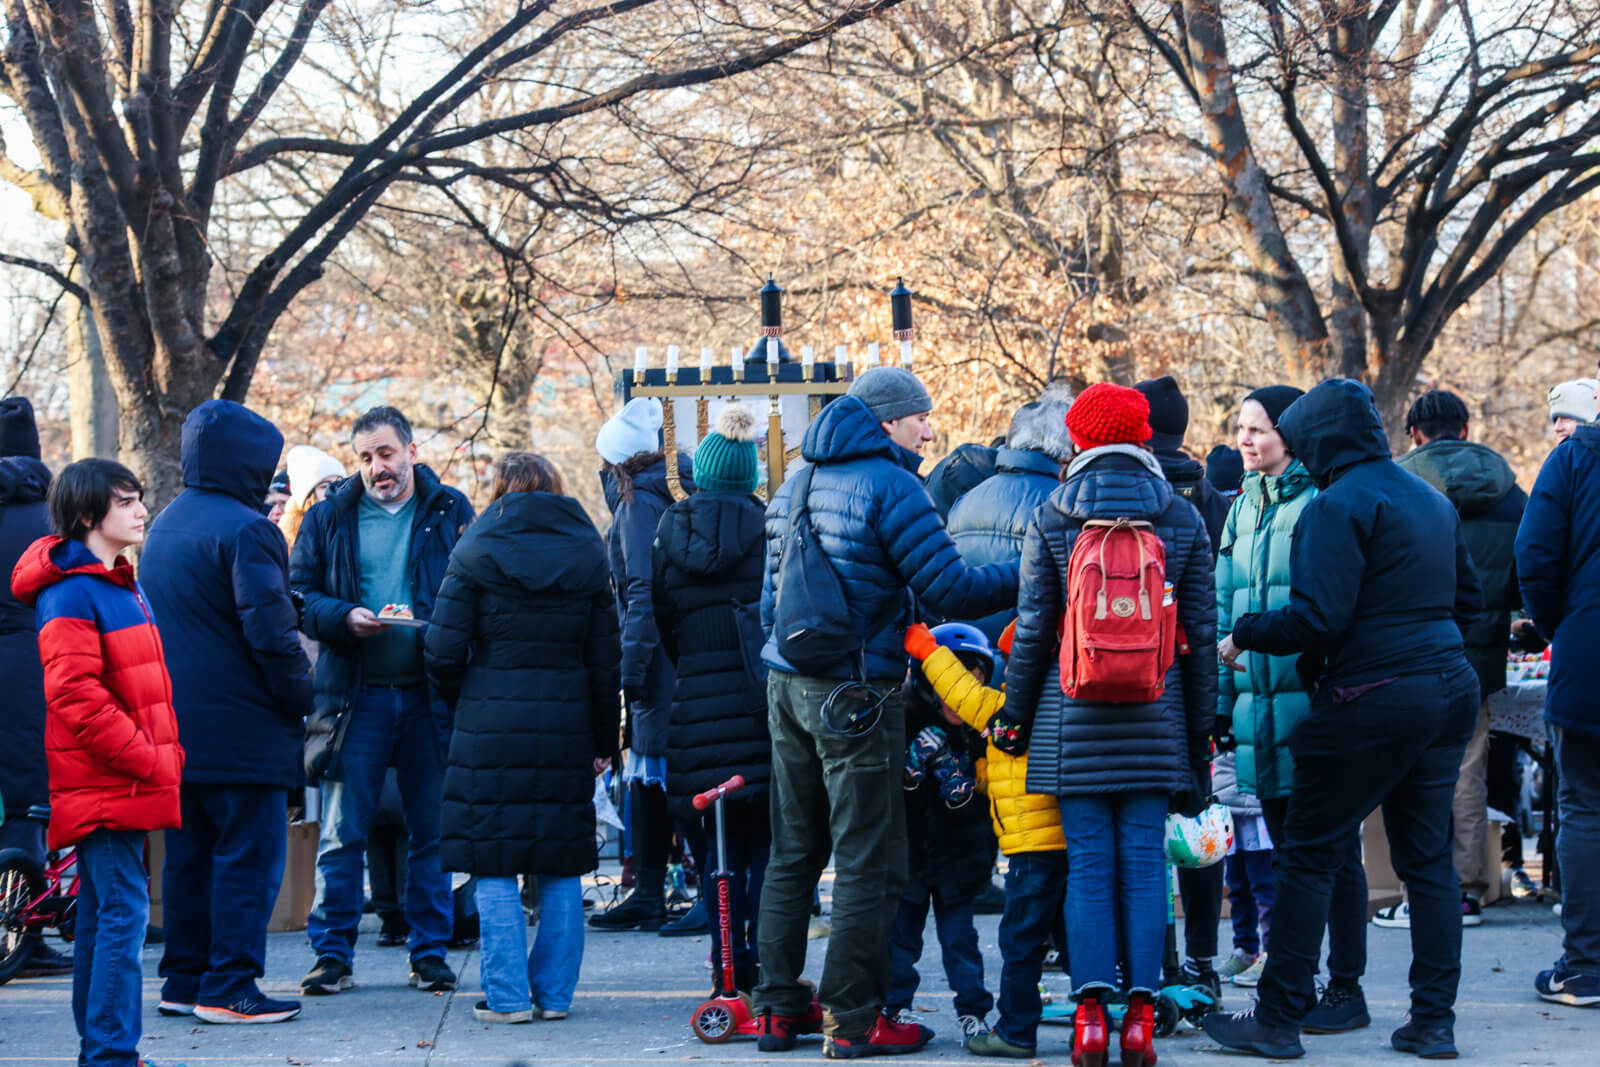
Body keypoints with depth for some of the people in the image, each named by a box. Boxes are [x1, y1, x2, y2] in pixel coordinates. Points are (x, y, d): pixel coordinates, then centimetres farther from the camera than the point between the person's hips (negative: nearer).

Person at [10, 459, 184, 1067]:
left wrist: (164, 757, 11)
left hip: (125, 783, 10)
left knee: (101, 916, 12)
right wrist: (150, 762, -18)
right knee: (123, 912, -12)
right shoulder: (71, 593, -13)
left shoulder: (122, 584, 18)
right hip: (103, 786, -10)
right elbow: (76, 697, -20)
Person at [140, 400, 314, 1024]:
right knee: (248, 855, -4)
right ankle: (229, 988, -6)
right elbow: (271, 630, -19)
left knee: (189, 854, 14)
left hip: (175, 724, 9)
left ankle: (184, 980, 17)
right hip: (240, 729, -9)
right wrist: (300, 699, -7)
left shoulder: (164, 526, 15)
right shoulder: (244, 530, -14)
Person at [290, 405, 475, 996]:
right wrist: (345, 618, -14)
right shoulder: (329, 518, 7)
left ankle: (430, 952, 16)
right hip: (355, 696, 0)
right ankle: (332, 954, 7)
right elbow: (299, 596, 5)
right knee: (342, 833, -1)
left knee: (432, 831, 6)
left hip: (430, 696, 0)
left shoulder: (451, 512, 6)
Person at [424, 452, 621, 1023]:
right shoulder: (587, 557, 7)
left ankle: (508, 996, 1)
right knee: (562, 871, 10)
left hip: (491, 725, -3)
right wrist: (604, 741, 14)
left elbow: (444, 651, -6)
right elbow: (605, 659, 7)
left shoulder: (476, 553, -2)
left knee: (494, 870, 2)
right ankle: (554, 993, 12)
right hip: (567, 727, 3)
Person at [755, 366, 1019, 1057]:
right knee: (868, 862, -3)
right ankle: (852, 1020, -2)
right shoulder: (890, 487, -10)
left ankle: (779, 1008, 17)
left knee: (793, 853, 14)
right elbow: (948, 589, -16)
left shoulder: (794, 489, 16)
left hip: (788, 688, 8)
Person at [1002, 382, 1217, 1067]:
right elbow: (1201, 635, 5)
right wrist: (1198, 738, 11)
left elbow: (1033, 629, -1)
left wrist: (1015, 716, 9)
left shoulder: (1051, 517, 0)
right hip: (1153, 722, 1)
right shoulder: (1181, 518, 4)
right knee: (1144, 862, 4)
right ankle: (1140, 1011, 2)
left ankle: (1091, 1010, -2)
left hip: (1073, 717, -1)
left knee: (1087, 863, 2)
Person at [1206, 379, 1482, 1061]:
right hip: (1448, 692, 8)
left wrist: (1244, 635, -6)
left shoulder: (1339, 505, -12)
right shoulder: (1433, 500, 14)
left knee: (1306, 856, 1)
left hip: (1372, 701, -8)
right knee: (1427, 858, 12)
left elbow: (1316, 617, -20)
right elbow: (1467, 601, 20)